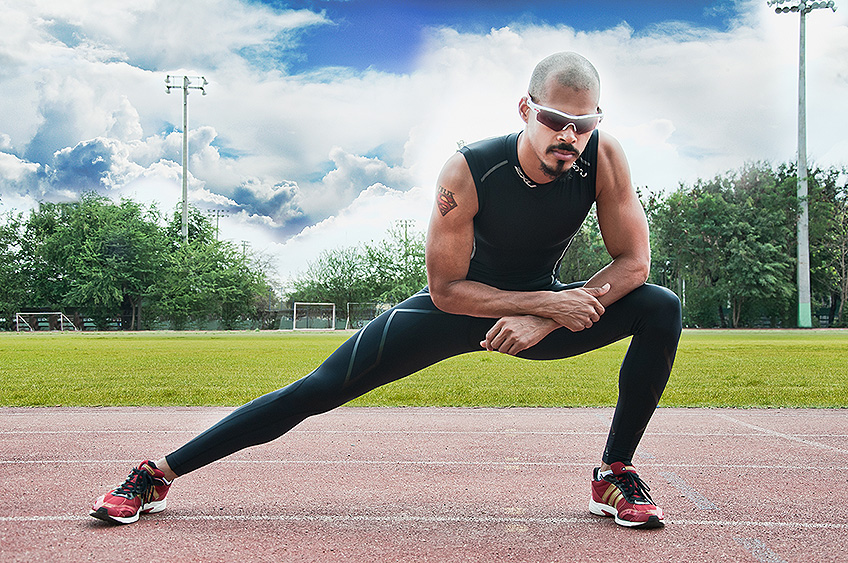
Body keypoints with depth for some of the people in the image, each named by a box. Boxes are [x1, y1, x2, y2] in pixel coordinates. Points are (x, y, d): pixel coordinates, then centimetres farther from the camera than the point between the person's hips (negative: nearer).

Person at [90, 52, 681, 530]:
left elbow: (634, 262, -17)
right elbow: (445, 289, -24)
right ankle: (158, 475, 3)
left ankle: (615, 474, -4)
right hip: (460, 307, -2)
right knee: (320, 389, -9)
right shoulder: (469, 170, -29)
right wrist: (547, 302, -30)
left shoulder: (603, 157, -23)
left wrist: (544, 319, -27)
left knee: (662, 309, -18)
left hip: (544, 307, 3)